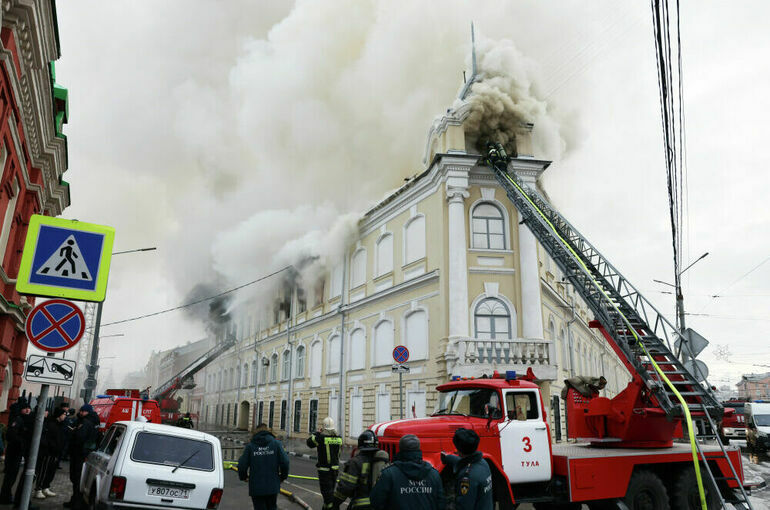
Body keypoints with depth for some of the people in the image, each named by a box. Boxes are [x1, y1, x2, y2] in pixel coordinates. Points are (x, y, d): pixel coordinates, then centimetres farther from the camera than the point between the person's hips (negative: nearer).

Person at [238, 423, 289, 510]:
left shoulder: (250, 445, -1)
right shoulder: (276, 443, -1)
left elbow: (242, 465, -5)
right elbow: (284, 462, -7)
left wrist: (243, 477, 16)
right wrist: (283, 476, 11)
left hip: (256, 487, -1)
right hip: (273, 486, 1)